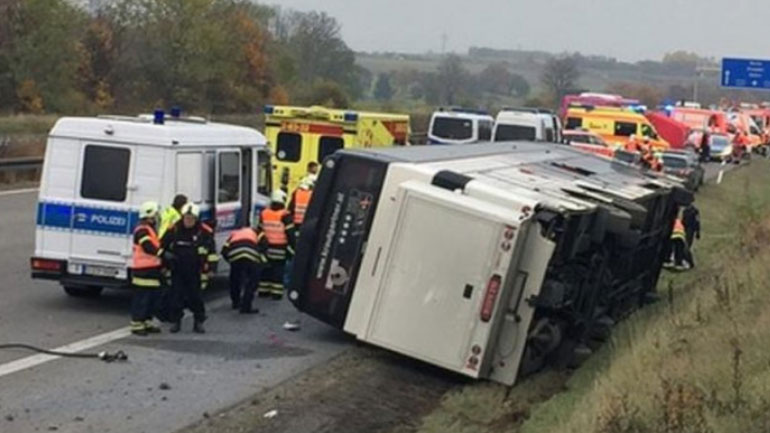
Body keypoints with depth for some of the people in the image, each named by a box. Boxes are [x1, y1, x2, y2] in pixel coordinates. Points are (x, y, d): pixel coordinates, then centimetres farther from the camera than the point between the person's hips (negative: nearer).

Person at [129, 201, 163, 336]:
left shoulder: (150, 229, 20)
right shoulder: (142, 230, -15)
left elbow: (156, 246, 27)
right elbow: (149, 248, -28)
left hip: (152, 269, 10)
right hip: (143, 270, -10)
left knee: (152, 297, 15)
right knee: (141, 298, -6)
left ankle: (147, 322, 24)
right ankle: (136, 324, -1)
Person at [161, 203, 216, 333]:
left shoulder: (204, 231, -7)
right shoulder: (174, 229, -6)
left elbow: (212, 250, 3)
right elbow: (162, 245, 8)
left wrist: (208, 266, 0)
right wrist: (166, 255, -5)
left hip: (195, 271, -1)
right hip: (177, 270, 1)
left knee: (196, 297, 4)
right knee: (175, 296, 2)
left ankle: (198, 322, 14)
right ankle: (175, 321, 12)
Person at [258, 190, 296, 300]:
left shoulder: (264, 214, 3)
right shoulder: (285, 216, -13)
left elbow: (259, 230, 11)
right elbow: (290, 233, -12)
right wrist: (293, 246, -3)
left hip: (267, 247, 5)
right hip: (280, 249, -5)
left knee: (266, 269, 15)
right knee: (278, 269, -1)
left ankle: (263, 290, 19)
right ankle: (276, 292, -2)